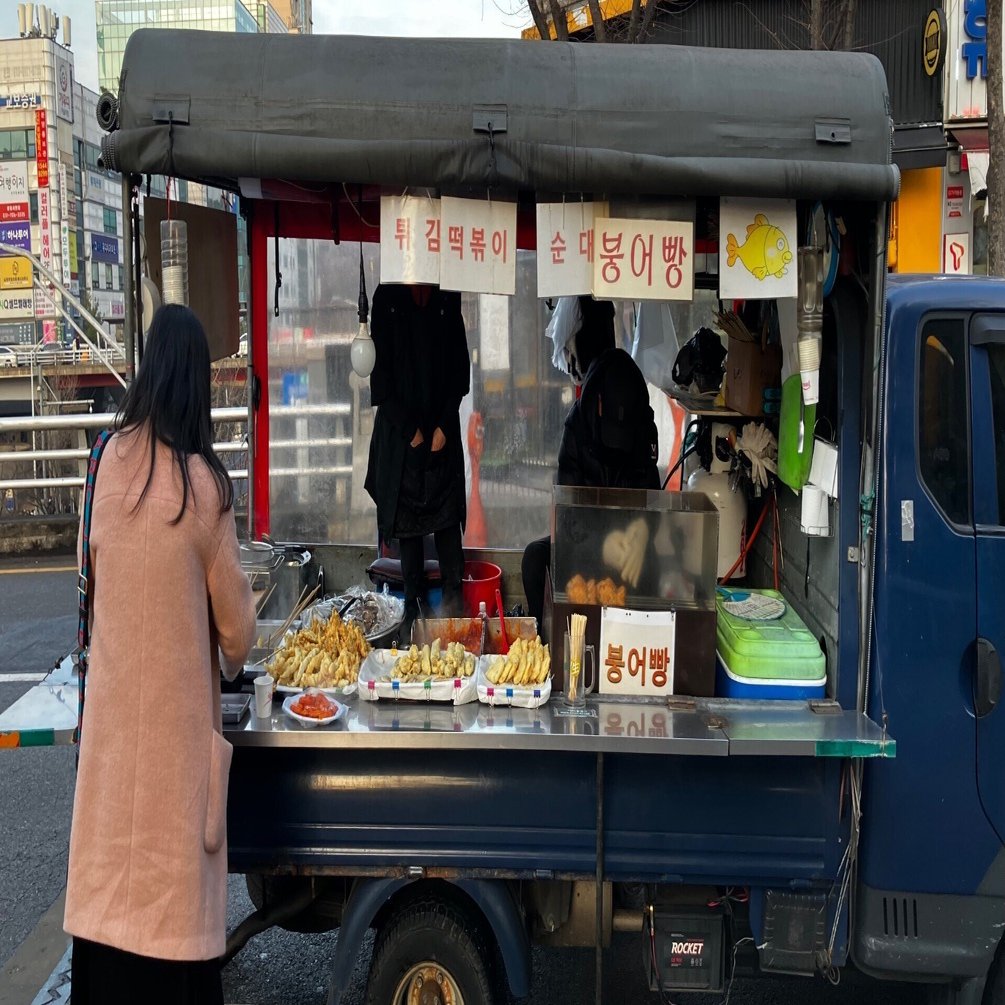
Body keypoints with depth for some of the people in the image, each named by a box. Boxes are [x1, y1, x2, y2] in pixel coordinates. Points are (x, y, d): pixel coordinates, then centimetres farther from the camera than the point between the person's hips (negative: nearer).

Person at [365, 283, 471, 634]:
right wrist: (409, 429, -7)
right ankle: (412, 608, 11)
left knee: (447, 517, -1)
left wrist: (444, 426, -5)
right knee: (407, 520, 4)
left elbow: (460, 368, 5)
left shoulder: (448, 298, 4)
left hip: (442, 430, 1)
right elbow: (380, 372, -2)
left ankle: (453, 603, 4)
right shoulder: (387, 297, 0)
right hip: (400, 430, -1)